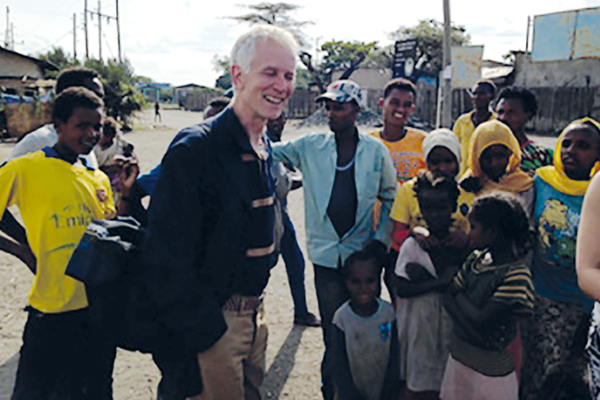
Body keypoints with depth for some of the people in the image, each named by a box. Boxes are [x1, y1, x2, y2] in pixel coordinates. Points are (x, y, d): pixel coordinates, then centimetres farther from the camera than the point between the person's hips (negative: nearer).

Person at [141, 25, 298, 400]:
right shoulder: (194, 149, -20)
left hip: (255, 313, 8)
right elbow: (167, 256, -22)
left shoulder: (264, 149, 7)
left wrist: (256, 304, 17)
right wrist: (204, 331, -20)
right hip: (209, 323, -8)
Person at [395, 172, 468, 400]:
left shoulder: (462, 244, -5)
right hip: (420, 324, -1)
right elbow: (401, 289, -12)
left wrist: (424, 277, -20)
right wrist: (439, 282, -23)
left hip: (451, 323, 1)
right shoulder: (412, 245, -9)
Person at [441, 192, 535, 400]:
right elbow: (448, 298, 0)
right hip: (458, 358, 7)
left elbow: (479, 323, -24)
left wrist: (457, 293, -11)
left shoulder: (516, 275, -21)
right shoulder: (477, 258, 2)